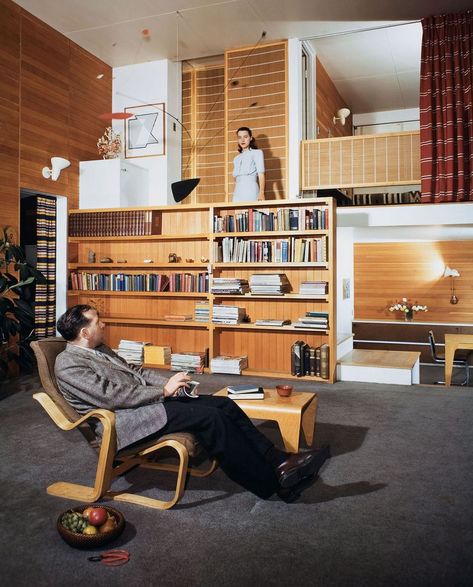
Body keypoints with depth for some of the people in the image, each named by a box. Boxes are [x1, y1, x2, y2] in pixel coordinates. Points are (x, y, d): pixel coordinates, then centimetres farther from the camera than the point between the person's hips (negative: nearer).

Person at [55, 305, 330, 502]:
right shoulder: (68, 363, -11)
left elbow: (135, 371, 21)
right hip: (124, 421, -9)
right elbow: (111, 396, -20)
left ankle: (279, 460, -8)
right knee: (208, 416, -25)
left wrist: (167, 383, 2)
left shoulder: (100, 349, 18)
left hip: (147, 400, 9)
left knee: (224, 404, -8)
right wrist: (164, 391, -16)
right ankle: (271, 483, -18)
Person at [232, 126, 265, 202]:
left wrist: (261, 193, -16)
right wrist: (234, 198, 12)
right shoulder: (236, 159, 25)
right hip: (237, 195, 5)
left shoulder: (257, 152, 10)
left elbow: (261, 174, -2)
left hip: (251, 191, -5)